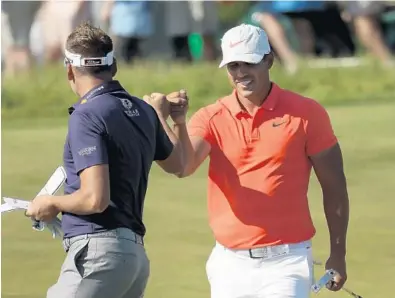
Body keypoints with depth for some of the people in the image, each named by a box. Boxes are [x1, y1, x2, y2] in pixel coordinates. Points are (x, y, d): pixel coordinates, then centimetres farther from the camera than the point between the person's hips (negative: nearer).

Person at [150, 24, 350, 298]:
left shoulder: (306, 113, -3)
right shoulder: (211, 118, 2)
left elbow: (333, 185, 2)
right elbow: (183, 167, -16)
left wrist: (338, 253, 1)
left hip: (286, 261, -3)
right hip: (230, 262, 3)